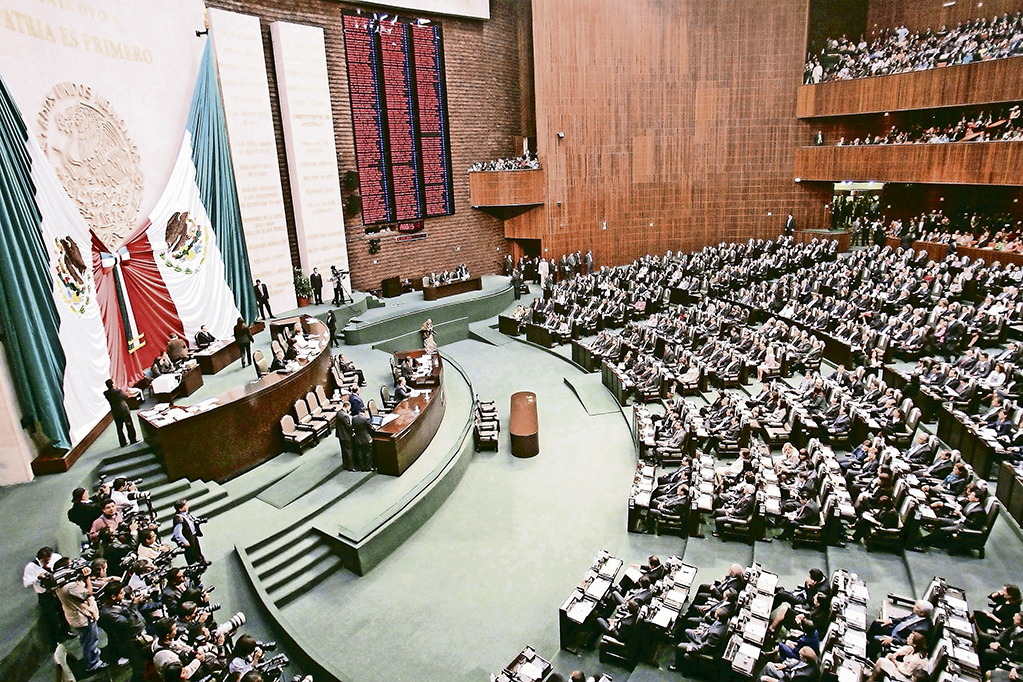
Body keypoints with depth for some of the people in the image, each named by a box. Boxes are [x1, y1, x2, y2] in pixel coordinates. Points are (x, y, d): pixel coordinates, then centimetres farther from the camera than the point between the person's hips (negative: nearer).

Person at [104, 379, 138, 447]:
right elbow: (126, 397, -5)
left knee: (119, 428, 12)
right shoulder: (118, 391, -19)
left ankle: (123, 442, 19)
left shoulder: (106, 393, -7)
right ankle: (133, 439, 18)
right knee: (129, 425, 11)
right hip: (124, 410, -4)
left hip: (115, 413, 4)